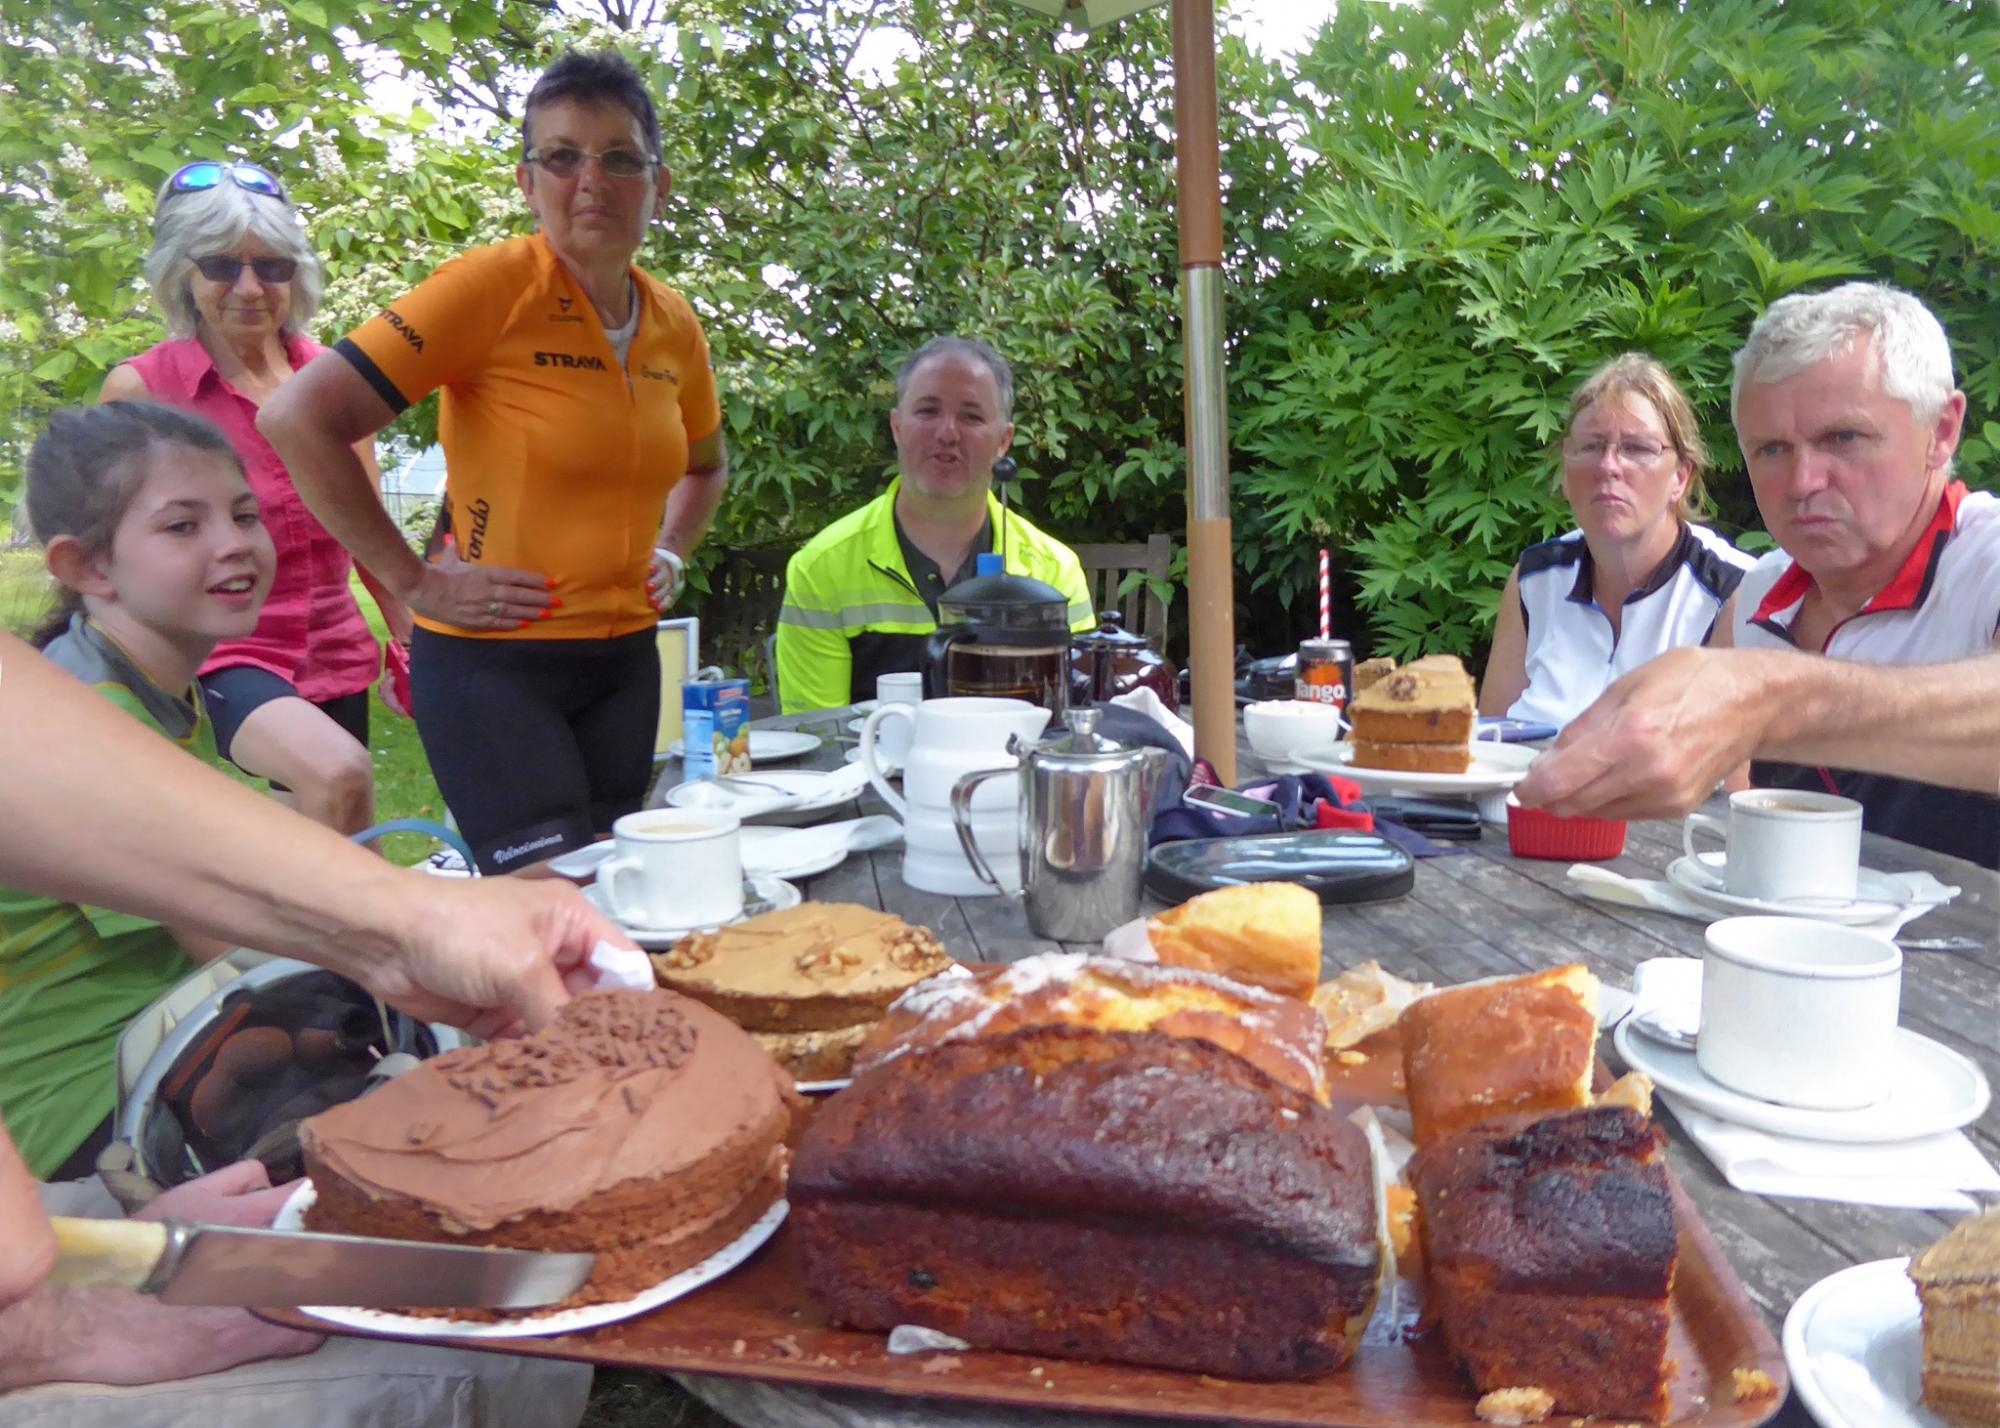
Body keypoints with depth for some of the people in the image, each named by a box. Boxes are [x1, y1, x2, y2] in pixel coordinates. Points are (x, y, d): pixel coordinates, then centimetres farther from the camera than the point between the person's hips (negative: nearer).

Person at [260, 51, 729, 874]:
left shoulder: (675, 325, 6)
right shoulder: (492, 286, -12)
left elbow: (705, 466, 27)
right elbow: (298, 419, -17)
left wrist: (669, 553, 10)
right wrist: (412, 582, -15)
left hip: (625, 660, 7)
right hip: (493, 660, -6)